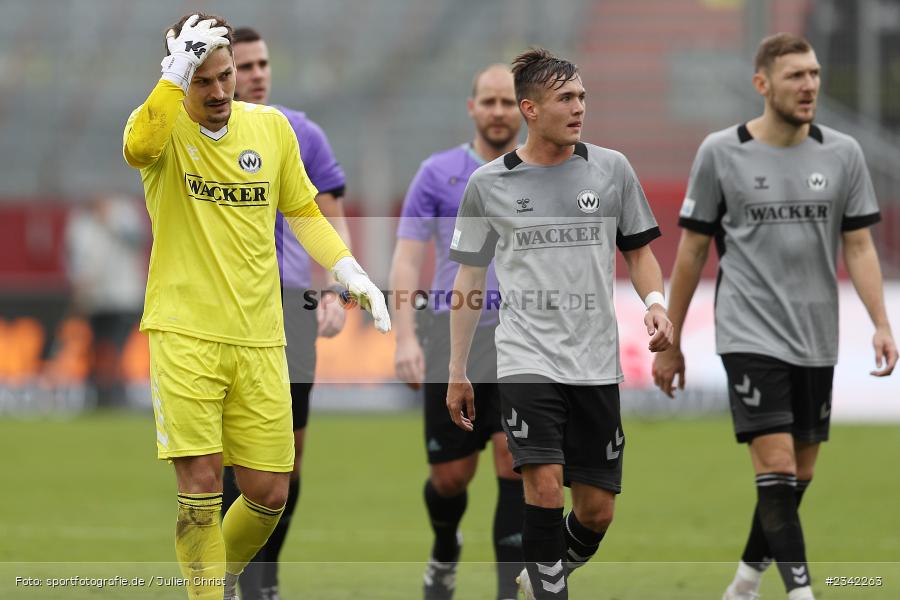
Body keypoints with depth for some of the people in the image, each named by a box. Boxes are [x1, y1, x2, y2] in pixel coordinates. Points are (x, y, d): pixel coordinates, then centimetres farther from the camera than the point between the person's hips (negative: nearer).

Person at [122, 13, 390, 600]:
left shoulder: (271, 127, 8)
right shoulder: (164, 123, -4)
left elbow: (302, 210, 21)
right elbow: (139, 149, -30)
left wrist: (348, 270, 8)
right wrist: (175, 75, -32)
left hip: (259, 339, 4)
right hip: (184, 334, -4)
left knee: (269, 493, 3)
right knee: (200, 484, -11)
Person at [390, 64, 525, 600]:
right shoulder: (439, 173, 4)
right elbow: (407, 260, 2)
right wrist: (406, 337, -8)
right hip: (454, 337, 0)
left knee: (516, 456, -17)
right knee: (451, 476, 5)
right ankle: (445, 552, 38)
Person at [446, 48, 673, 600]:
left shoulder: (612, 169, 4)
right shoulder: (489, 184, 2)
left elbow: (639, 249, 14)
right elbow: (470, 278, 9)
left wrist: (655, 302, -7)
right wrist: (457, 373, 10)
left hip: (596, 363, 2)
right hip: (527, 360, -2)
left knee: (597, 511, 5)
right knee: (545, 485, -20)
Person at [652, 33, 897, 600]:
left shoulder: (843, 153, 4)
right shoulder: (720, 153, -2)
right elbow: (692, 250, 4)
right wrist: (671, 342, 7)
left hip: (816, 340, 4)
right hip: (750, 335, -4)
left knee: (798, 476, 10)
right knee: (777, 466, -15)